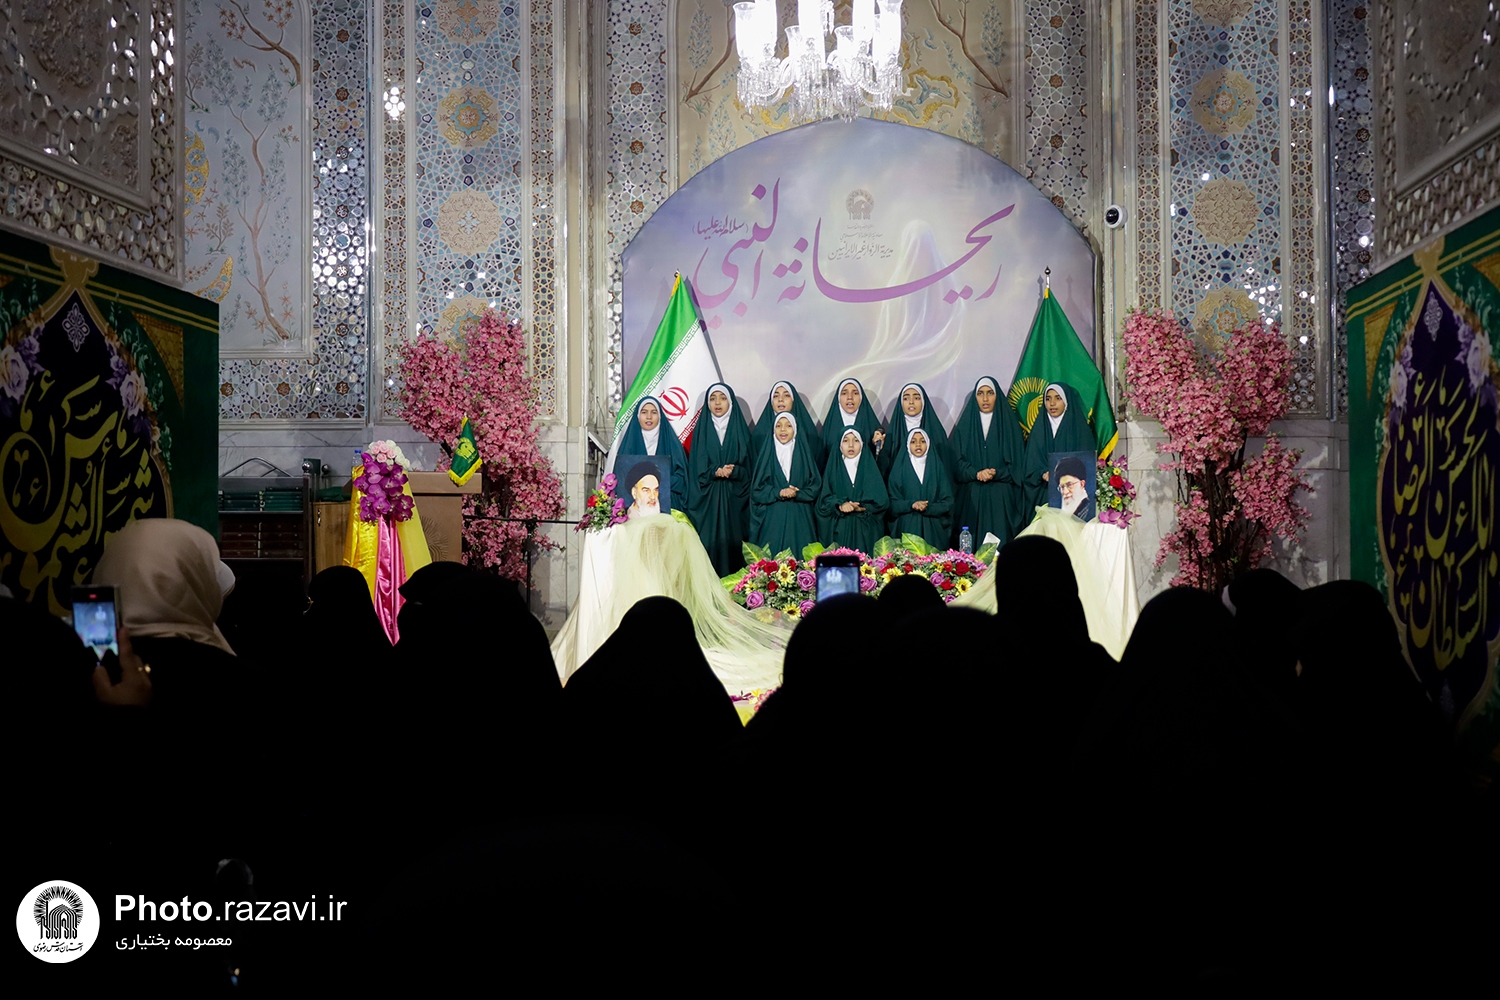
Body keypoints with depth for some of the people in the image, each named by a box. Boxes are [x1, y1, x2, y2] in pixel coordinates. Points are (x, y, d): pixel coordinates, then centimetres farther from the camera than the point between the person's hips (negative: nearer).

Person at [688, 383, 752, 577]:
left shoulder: (741, 430, 10)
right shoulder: (701, 431, 11)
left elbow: (748, 467, 5)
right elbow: (697, 468, 4)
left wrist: (733, 471, -16)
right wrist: (715, 472, -15)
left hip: (734, 500, 0)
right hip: (707, 501, 0)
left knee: (732, 542, -5)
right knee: (709, 543, -7)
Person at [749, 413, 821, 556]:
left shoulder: (804, 453, 8)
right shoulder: (767, 454, 7)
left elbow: (815, 485, 4)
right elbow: (756, 490, 3)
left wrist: (797, 494, -13)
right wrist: (778, 493, -12)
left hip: (799, 518, 0)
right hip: (772, 517, 0)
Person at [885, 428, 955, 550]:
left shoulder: (938, 468, 9)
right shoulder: (899, 470, 8)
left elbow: (947, 502, 4)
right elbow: (893, 503, 3)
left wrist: (928, 508, -12)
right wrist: (911, 504, -14)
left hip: (933, 530, 1)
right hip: (907, 528, -1)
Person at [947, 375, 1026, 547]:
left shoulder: (1009, 423, 8)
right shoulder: (965, 425, 11)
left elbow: (1017, 462, 2)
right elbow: (957, 460, 3)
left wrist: (996, 474, -14)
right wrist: (976, 474, -14)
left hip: (1002, 499, -1)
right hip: (971, 498, 1)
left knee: (1000, 543, -7)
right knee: (970, 546, -4)